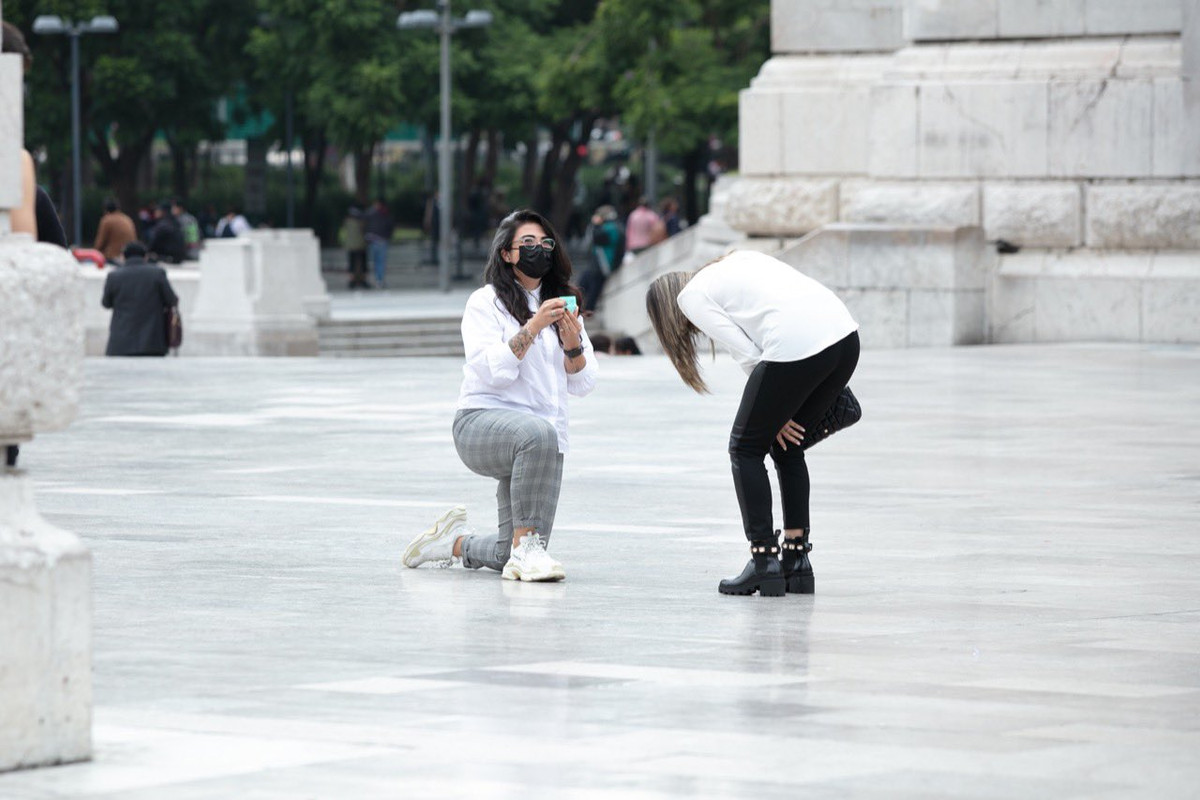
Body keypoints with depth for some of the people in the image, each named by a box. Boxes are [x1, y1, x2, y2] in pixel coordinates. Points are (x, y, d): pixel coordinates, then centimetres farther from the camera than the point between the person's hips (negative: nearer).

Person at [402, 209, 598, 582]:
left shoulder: (560, 304, 15)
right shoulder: (486, 303, -1)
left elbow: (583, 384, 9)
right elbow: (494, 370, -15)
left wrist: (572, 341, -9)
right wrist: (533, 327, -21)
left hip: (546, 434, 6)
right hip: (481, 424, -6)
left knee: (511, 557, -2)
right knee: (538, 432, -42)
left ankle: (454, 542, 30)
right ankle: (525, 546, -35)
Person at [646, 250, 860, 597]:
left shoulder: (691, 296, 11)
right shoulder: (740, 259, 31)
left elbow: (748, 355, 2)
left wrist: (775, 415, 11)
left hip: (797, 344, -7)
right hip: (846, 334, 7)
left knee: (745, 448, 10)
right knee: (786, 445, 23)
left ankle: (764, 563, 7)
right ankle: (797, 560, 22)